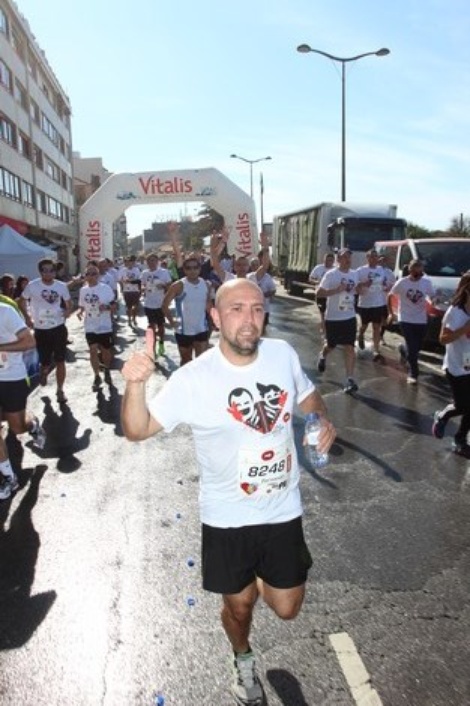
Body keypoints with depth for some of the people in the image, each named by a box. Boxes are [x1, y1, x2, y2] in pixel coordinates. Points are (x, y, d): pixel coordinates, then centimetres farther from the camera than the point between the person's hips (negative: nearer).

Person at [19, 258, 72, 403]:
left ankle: (60, 390, 17)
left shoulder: (62, 286, -2)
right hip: (41, 330, -1)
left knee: (60, 361, 3)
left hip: (59, 328, 1)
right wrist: (27, 317, -4)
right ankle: (44, 371, 42)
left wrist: (68, 311, -7)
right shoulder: (32, 286, -8)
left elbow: (68, 302, 13)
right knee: (45, 362, 4)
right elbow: (21, 302, 6)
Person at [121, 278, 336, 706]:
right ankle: (244, 661, 54)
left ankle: (259, 581, 52)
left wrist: (324, 421, -12)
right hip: (227, 518, -2)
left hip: (283, 511, 3)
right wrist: (135, 385, -38)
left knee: (286, 608, 15)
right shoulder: (193, 379, -20)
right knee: (239, 605, 18)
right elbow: (137, 430, -18)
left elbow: (308, 396, 10)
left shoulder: (283, 354, -10)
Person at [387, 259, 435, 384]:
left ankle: (403, 349, 48)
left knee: (417, 346, 13)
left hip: (421, 320, 3)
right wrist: (390, 313, -1)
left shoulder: (427, 282, -3)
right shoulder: (402, 282, -9)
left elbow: (433, 298, 8)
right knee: (412, 348, -7)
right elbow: (389, 296, 1)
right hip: (406, 320, -3)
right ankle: (413, 374, 7)